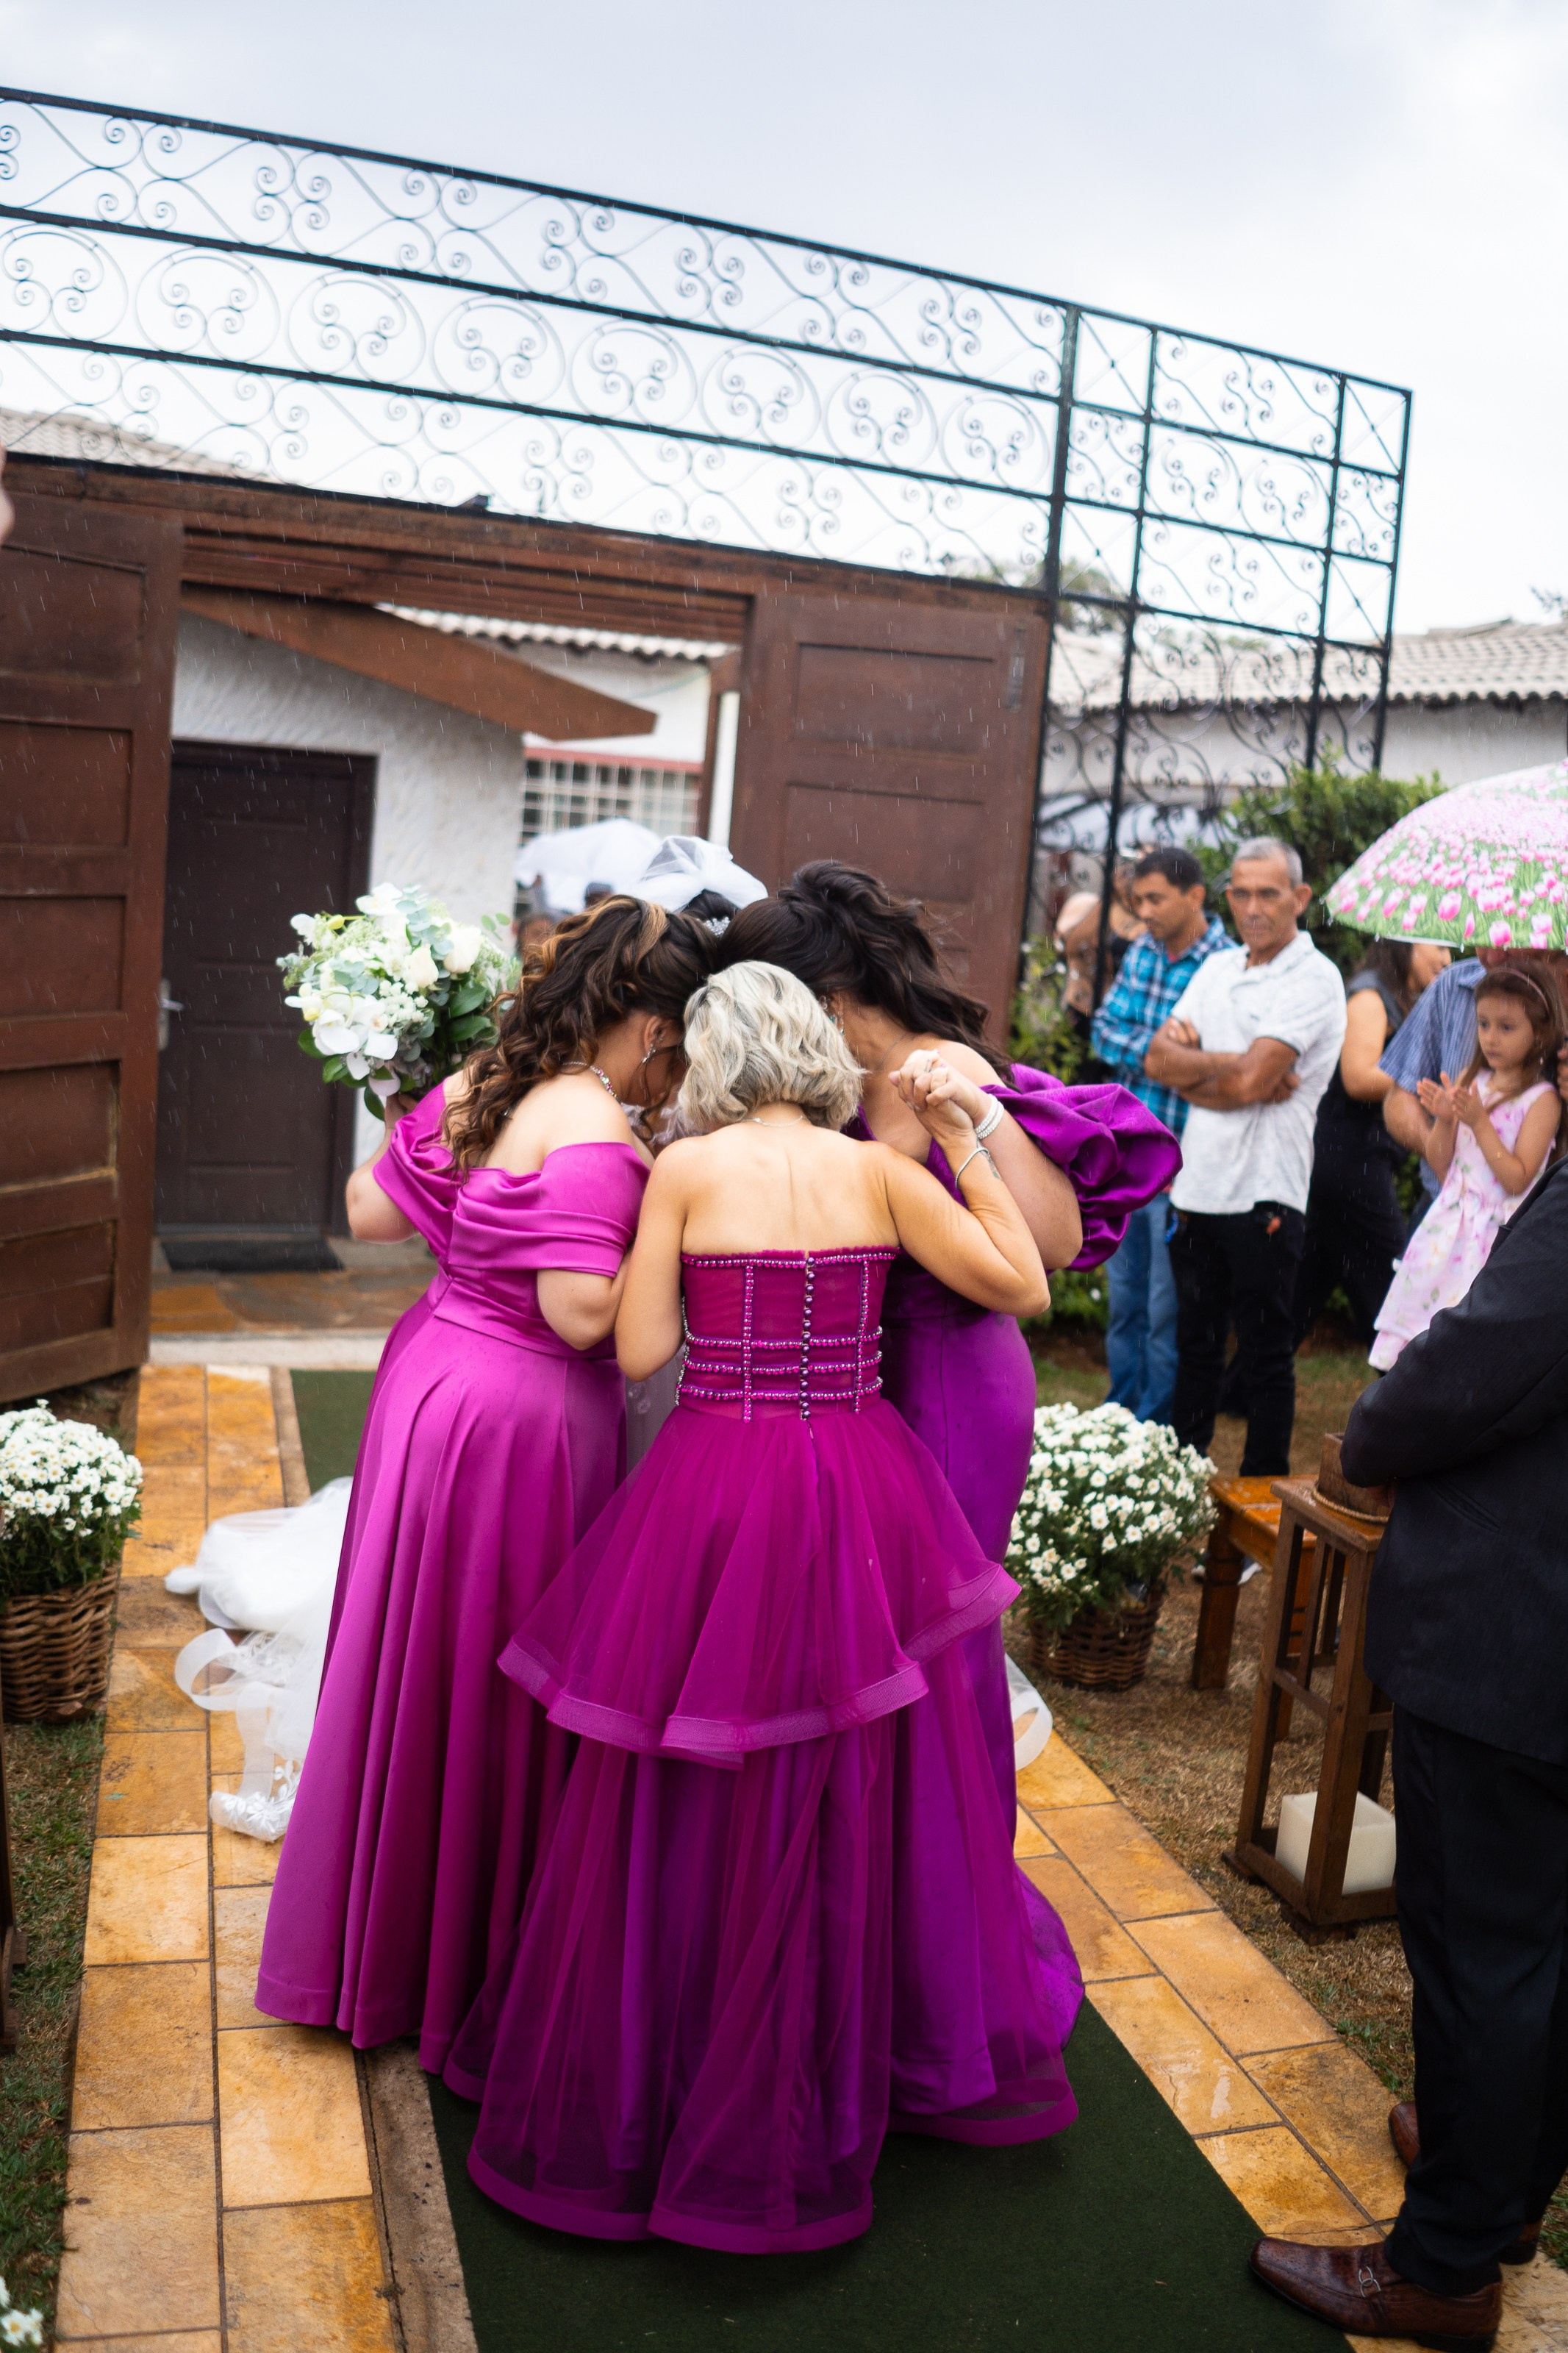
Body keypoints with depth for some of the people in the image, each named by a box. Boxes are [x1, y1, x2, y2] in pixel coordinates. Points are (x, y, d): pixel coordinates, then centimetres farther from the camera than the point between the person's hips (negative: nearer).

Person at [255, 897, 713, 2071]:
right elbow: (583, 1314, -26)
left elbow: (371, 1213, 10)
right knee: (499, 1689, 7)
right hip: (522, 1419, -9)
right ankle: (468, 1962, 26)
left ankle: (381, 1940, 40)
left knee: (420, 1665, 21)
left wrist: (406, 1124, 24)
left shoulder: (477, 1089, 4)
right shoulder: (593, 1132, -22)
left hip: (432, 1378, 9)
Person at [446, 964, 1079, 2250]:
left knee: (688, 1801, 13)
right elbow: (1023, 1286, 2)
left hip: (715, 1492, -2)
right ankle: (831, 2079, 36)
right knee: (845, 1797, 17)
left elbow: (639, 1349, -6)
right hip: (858, 1497, 2)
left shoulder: (685, 1170, -5)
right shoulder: (881, 1172, 0)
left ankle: (645, 2087, 30)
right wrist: (963, 1137, 6)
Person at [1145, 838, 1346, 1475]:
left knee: (1266, 1355, 4)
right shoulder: (1219, 969, 12)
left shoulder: (1314, 980, -10)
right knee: (1195, 1344, 17)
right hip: (1197, 1185, 7)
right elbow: (1159, 1060, 2)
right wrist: (1223, 1068, -13)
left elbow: (1248, 1080, -20)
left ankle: (1263, 1489, 16)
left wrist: (1191, 1062, -3)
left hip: (1263, 1196, -6)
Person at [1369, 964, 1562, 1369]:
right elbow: (1441, 1167, 9)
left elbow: (1517, 1180, -14)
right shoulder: (1470, 1083, 10)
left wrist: (1478, 1121, -16)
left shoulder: (1541, 1099, -6)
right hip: (1447, 1227, 5)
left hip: (1494, 1239, -5)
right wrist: (1444, 1120, -8)